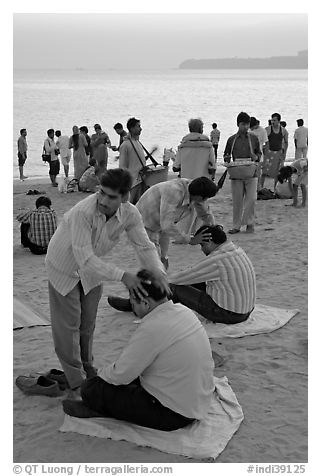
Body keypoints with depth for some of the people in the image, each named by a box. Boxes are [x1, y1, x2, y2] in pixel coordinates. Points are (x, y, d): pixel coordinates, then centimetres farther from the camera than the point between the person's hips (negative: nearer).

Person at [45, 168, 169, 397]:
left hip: (93, 269, 5)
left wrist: (158, 272, -38)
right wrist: (122, 275, -50)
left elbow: (145, 246, -18)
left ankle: (87, 369, 39)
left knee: (88, 324, 17)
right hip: (65, 268, -4)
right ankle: (76, 382, 16)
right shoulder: (83, 212, -40)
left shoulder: (130, 214, -24)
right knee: (68, 326, 1)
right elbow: (84, 257, -42)